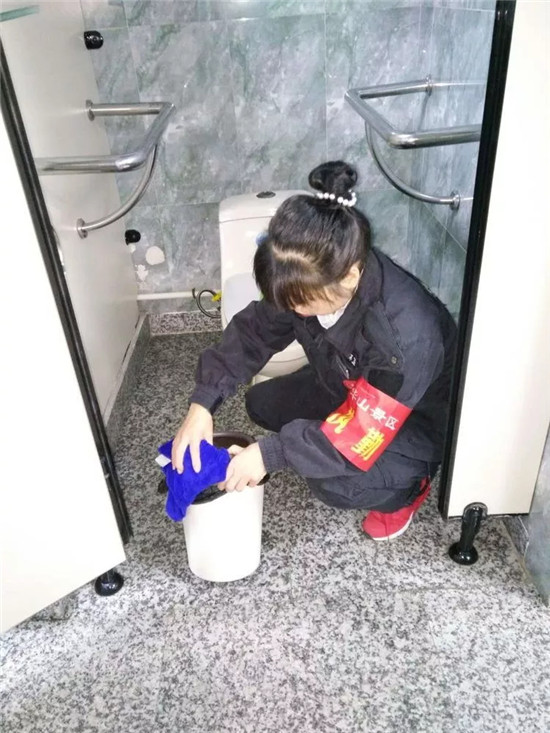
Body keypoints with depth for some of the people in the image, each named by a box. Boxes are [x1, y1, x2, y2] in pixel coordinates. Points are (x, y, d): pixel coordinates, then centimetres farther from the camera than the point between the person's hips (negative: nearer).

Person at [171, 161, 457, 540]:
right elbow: (253, 330, -12)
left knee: (335, 485, -28)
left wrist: (270, 453, -33)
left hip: (417, 422, -6)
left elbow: (363, 432, -35)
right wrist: (202, 403, -22)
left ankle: (406, 488, 7)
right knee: (262, 404, 1)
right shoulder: (312, 283, -22)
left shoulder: (407, 332, -42)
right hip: (352, 389, 7)